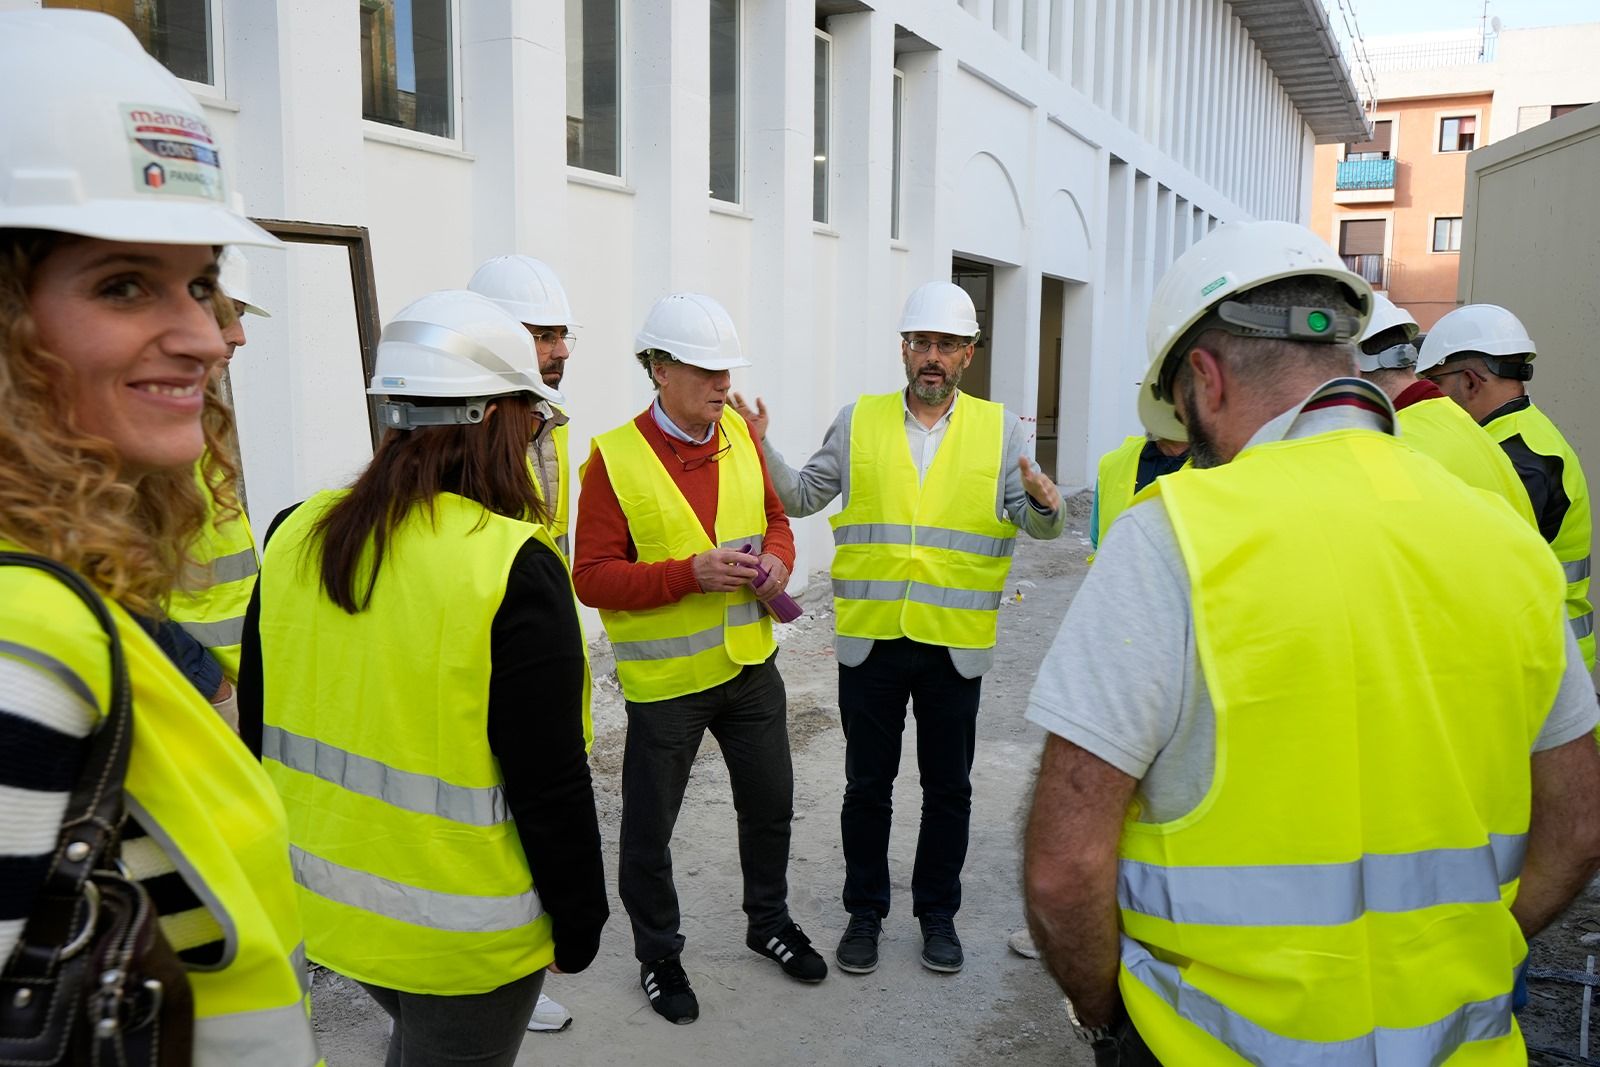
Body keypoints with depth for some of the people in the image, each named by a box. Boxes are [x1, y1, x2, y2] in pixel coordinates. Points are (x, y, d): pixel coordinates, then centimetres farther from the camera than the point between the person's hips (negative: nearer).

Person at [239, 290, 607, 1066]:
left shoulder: (295, 537, -5)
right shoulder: (515, 569, -24)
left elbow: (259, 732, 5)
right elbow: (551, 784, -20)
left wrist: (280, 857, 19)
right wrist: (578, 922, -6)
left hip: (323, 897, 6)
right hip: (461, 930, -5)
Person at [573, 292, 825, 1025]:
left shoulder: (739, 434, 1)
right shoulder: (614, 457, -15)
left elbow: (774, 517, 14)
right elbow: (592, 577, -16)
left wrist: (777, 557, -9)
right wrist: (690, 573, -26)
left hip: (751, 664, 5)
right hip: (665, 679, -5)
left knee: (770, 802, 20)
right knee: (648, 829, 9)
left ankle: (769, 921, 44)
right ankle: (658, 955, 33)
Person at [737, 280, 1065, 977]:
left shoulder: (1000, 429, 3)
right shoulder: (858, 422, 5)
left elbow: (1037, 521, -3)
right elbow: (804, 496, 8)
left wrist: (1044, 504, -26)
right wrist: (761, 450, -6)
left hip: (956, 645, 0)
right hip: (870, 640, 0)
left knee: (948, 788, 13)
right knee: (867, 784, 11)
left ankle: (937, 913, 32)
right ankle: (864, 912, 29)